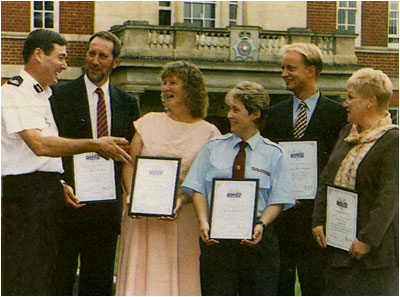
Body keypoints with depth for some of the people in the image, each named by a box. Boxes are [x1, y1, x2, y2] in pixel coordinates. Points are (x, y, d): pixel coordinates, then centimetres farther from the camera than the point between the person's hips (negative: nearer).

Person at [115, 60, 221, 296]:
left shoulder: (208, 133, 4)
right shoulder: (149, 122, 13)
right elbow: (129, 163, 8)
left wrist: (182, 199, -20)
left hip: (183, 217, -2)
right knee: (141, 274, -2)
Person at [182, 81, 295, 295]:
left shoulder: (273, 154, 5)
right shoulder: (213, 147, 12)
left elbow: (278, 200, 1)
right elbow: (198, 189, 7)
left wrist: (261, 225, -17)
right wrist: (204, 222, -10)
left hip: (256, 238, -1)